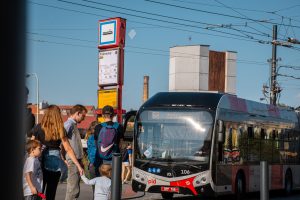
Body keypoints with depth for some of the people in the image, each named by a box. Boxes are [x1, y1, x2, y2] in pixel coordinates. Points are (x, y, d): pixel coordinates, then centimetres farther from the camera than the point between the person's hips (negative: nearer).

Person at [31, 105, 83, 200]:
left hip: (41, 162, -1)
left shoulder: (38, 128, -3)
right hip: (55, 163, 1)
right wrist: (78, 165, 1)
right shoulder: (60, 130, -3)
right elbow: (68, 149, -4)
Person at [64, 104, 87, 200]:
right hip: (72, 160, -10)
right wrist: (64, 159, -20)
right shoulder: (69, 124, -11)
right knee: (73, 188, -10)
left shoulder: (74, 125, 19)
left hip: (77, 160, 10)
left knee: (75, 188, 13)